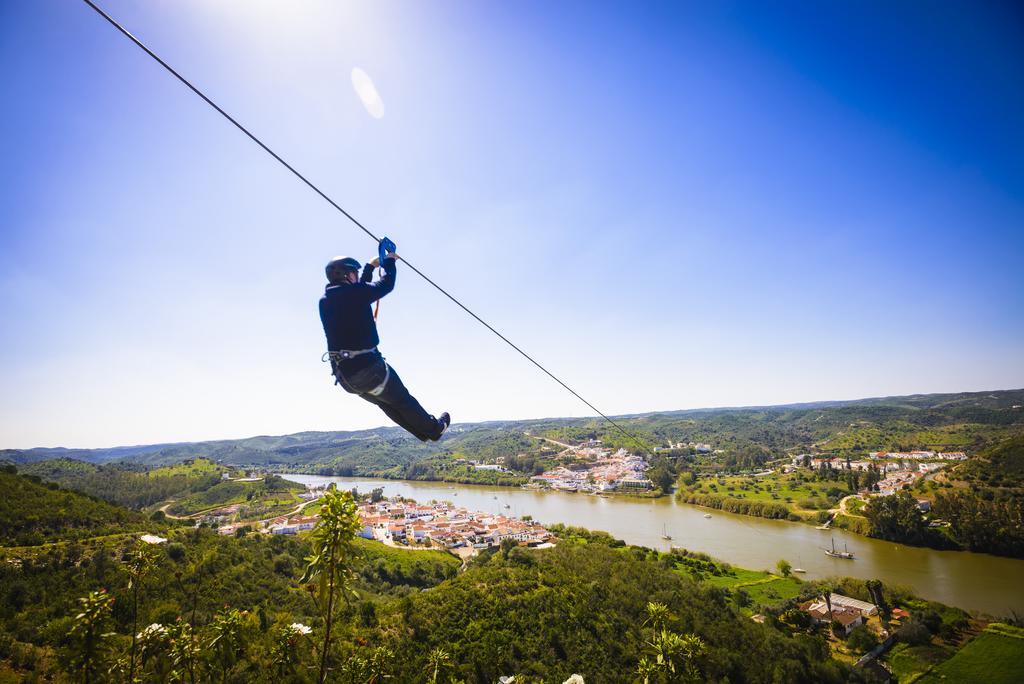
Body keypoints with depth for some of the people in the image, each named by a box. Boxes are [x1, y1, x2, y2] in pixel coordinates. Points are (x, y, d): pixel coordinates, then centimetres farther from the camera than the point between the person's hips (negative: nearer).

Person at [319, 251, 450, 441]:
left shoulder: (325, 300, 8)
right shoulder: (354, 293, -15)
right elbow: (387, 284, -4)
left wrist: (370, 267, 32)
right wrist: (390, 262, 14)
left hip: (343, 374, 8)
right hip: (366, 366, -8)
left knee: (386, 403, 23)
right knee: (402, 401, 12)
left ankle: (424, 432, 35)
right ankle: (434, 429, 30)